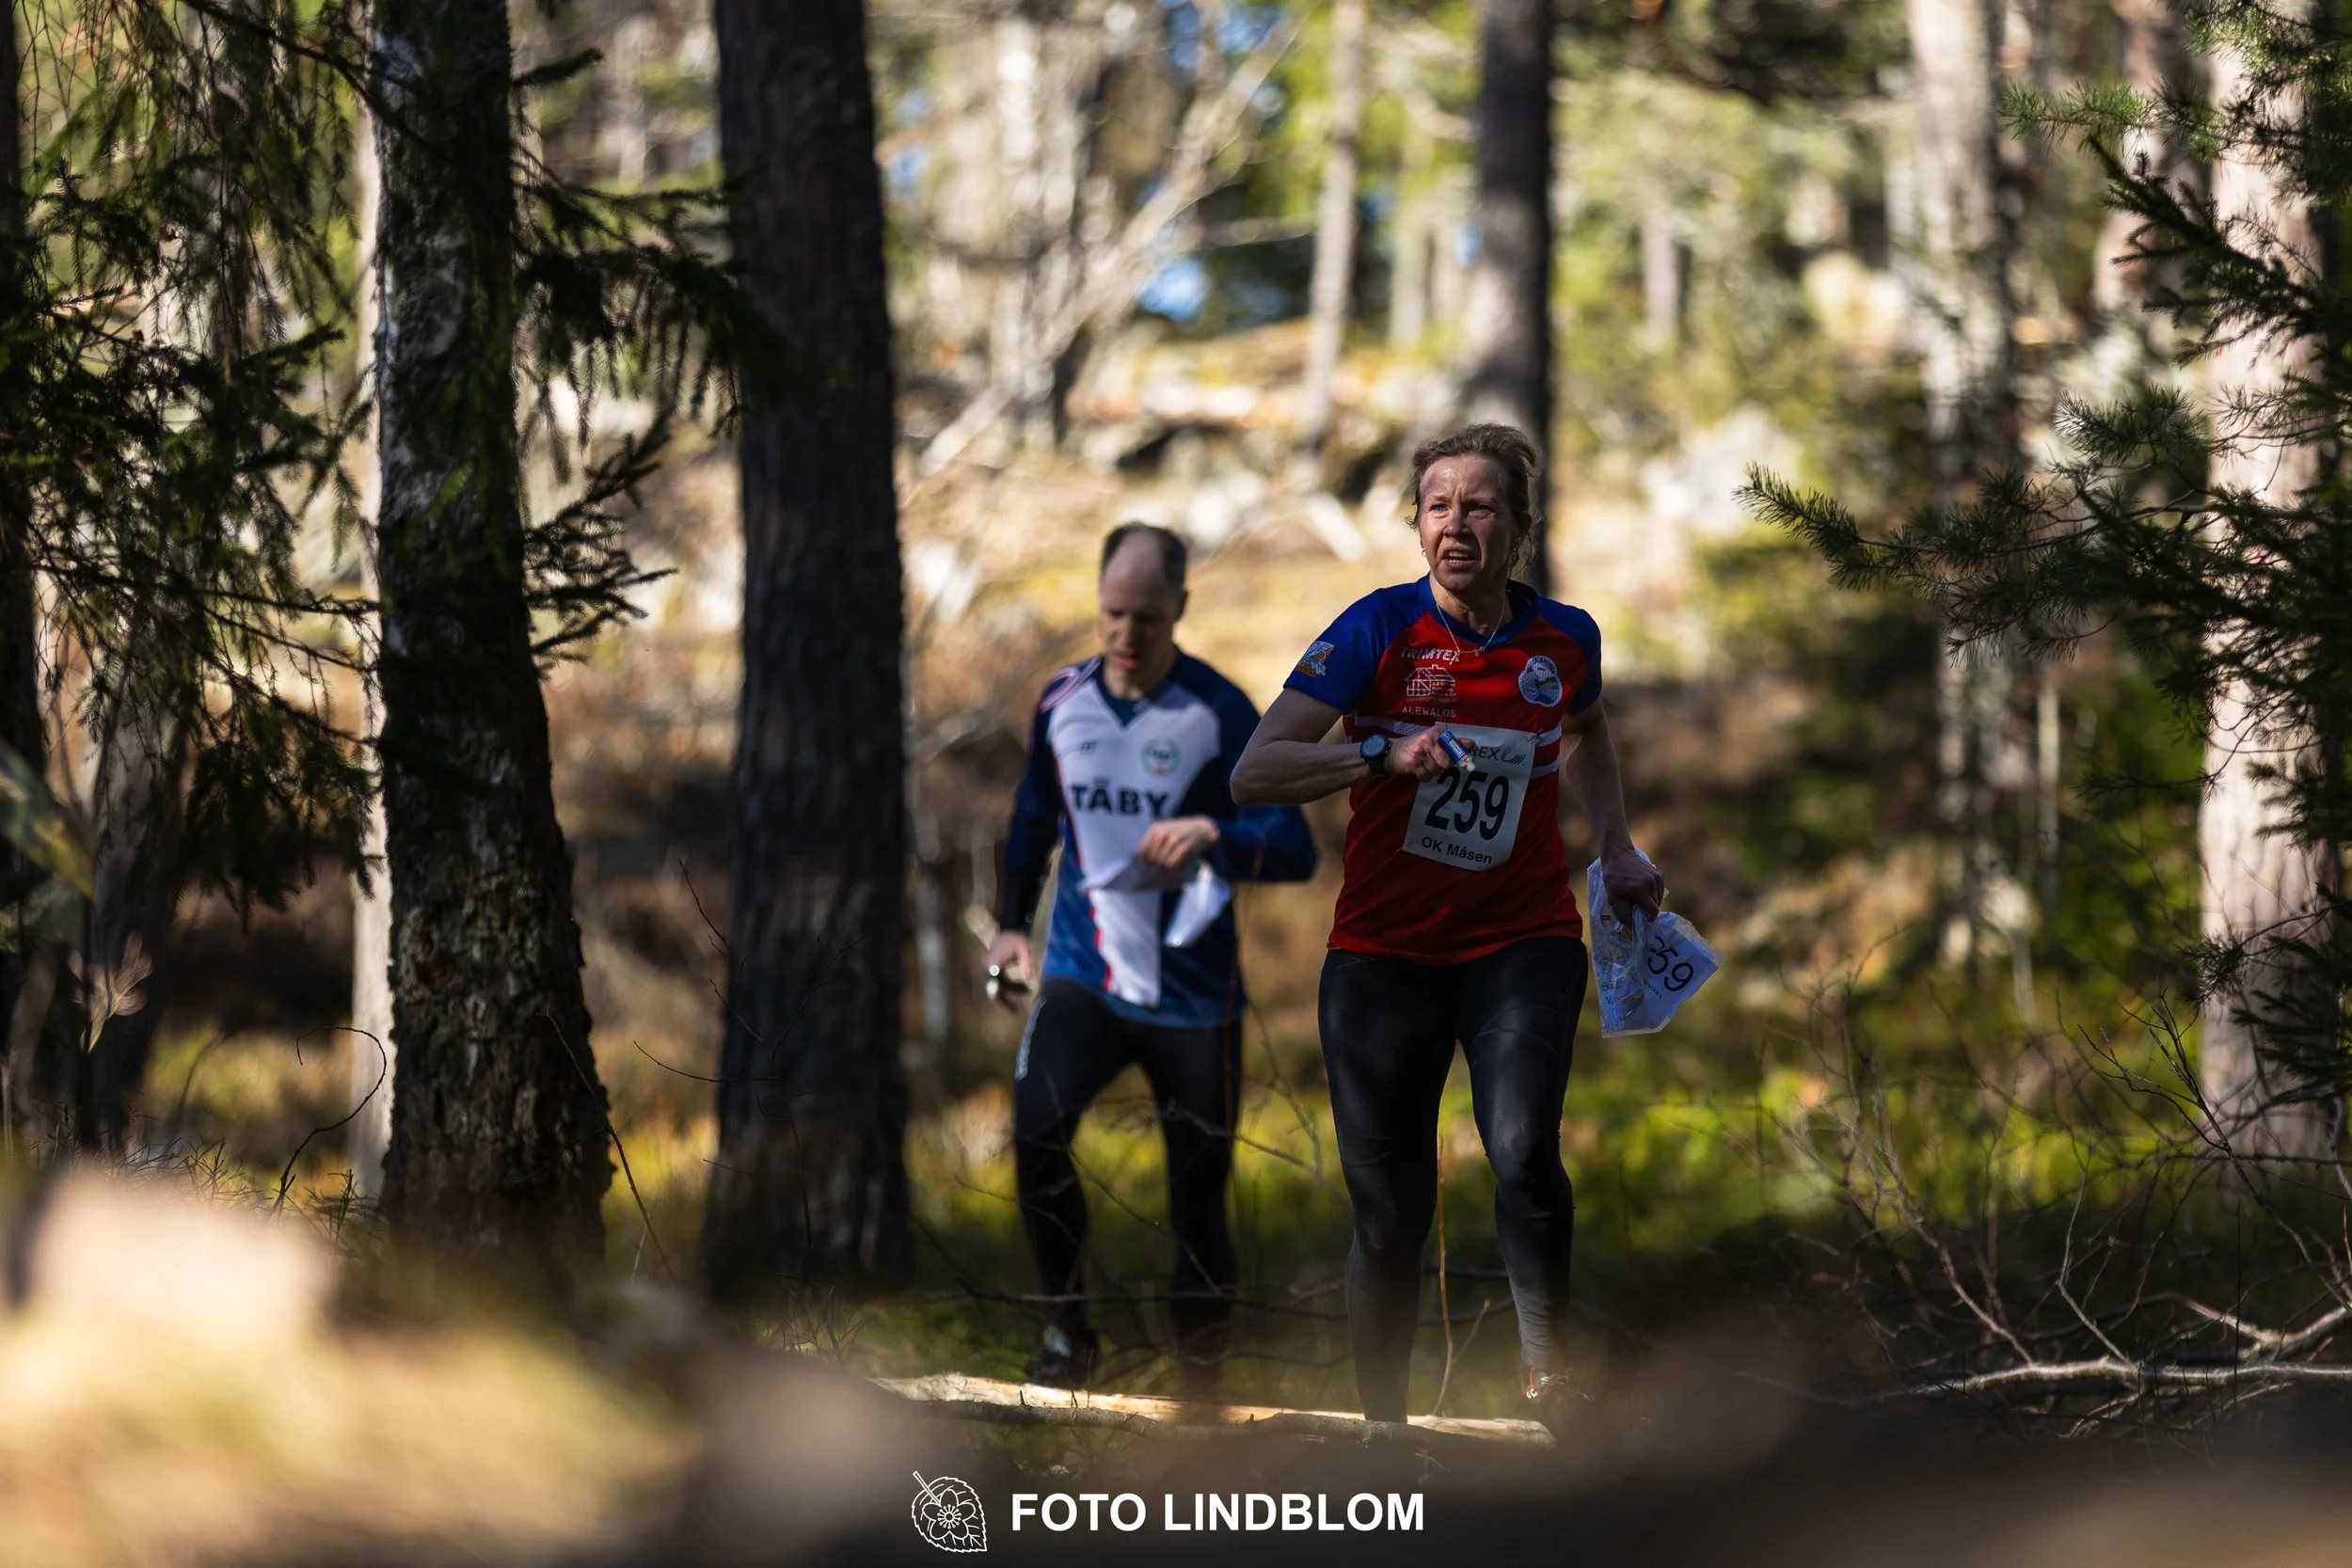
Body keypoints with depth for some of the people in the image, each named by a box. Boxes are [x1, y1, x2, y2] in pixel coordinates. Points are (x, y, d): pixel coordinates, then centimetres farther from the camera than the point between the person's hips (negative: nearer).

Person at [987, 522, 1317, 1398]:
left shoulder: (1221, 715, -7)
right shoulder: (1061, 703, 5)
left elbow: (1297, 850, -11)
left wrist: (1216, 835, -29)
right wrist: (1011, 921, 14)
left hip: (1192, 989, -2)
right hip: (1083, 973, 2)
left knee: (1198, 1198, 1)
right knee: (1037, 1126, -25)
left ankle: (1199, 1389, 16)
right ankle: (1066, 1333, -10)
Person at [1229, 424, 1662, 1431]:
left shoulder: (1564, 639, 1)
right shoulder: (1380, 629, -9)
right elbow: (1253, 773, -16)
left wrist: (1615, 846, 16)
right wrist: (1384, 755, -29)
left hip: (1522, 944, 1)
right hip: (1384, 952, -1)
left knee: (1523, 1152, -25)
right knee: (1388, 1212, 2)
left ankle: (1548, 1373, -9)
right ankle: (1383, 1433, 16)